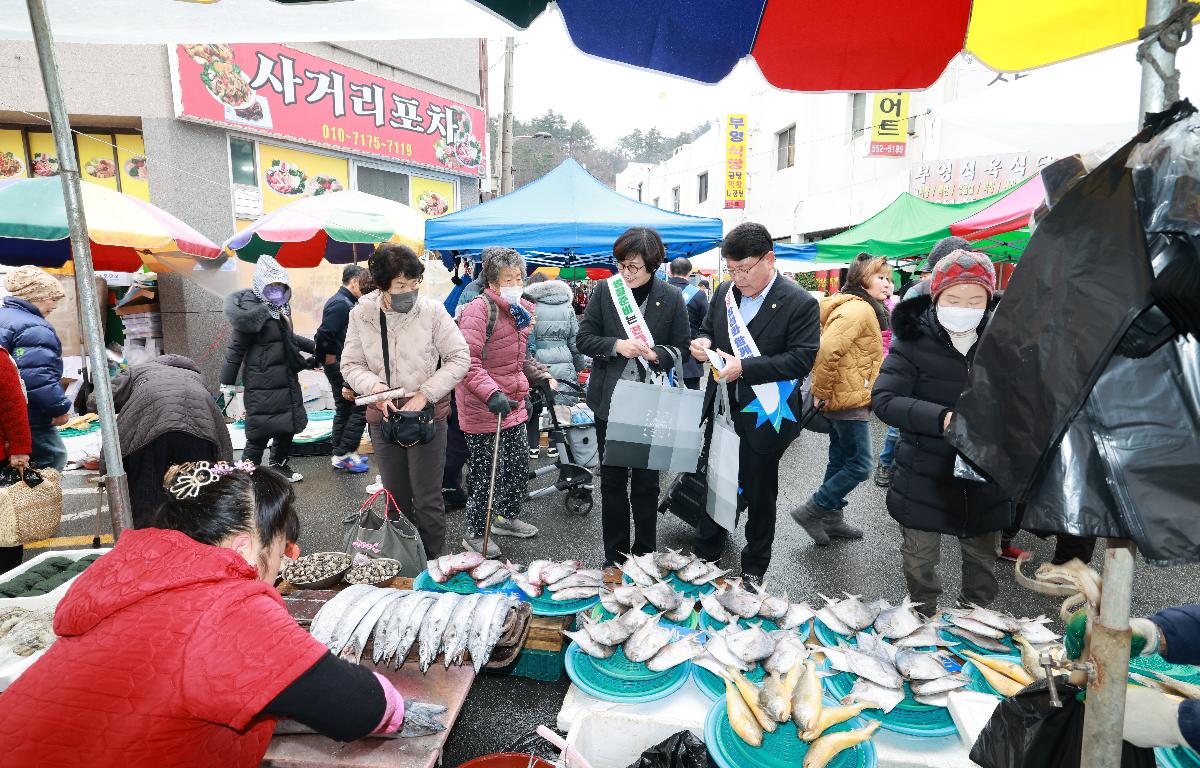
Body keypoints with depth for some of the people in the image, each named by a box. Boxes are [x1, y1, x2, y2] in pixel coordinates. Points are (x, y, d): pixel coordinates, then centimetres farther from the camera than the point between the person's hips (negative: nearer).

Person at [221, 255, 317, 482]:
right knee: (260, 431, -4)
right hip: (263, 384, -9)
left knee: (288, 425, 18)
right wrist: (227, 383, -12)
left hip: (286, 379, 9)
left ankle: (280, 466, 36)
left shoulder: (281, 307, 9)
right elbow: (236, 348, -14)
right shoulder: (254, 311, -17)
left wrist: (313, 346, 31)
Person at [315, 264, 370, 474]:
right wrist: (330, 360, -13)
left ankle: (339, 454, 24)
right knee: (360, 408, -5)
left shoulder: (345, 302, 15)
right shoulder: (340, 304, -16)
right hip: (341, 366, -10)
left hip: (343, 366, 10)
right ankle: (344, 453, 1)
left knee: (344, 410, 15)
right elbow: (323, 336, -23)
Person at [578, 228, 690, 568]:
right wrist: (616, 345, -18)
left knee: (646, 481, 9)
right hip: (610, 401, 1)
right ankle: (614, 555, 26)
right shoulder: (604, 290, -1)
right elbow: (584, 339, 0)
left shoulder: (672, 297, -2)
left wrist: (657, 354, -19)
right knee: (612, 479, 11)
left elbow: (683, 348, 1)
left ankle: (645, 554, 27)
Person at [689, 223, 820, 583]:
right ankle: (705, 556, 35)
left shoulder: (800, 303, -13)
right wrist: (703, 342, -8)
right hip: (722, 410, 5)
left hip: (763, 417, -4)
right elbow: (708, 329, 17)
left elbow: (801, 359, -19)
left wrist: (744, 368, -27)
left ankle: (754, 569, 32)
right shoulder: (725, 292, 4)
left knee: (759, 493, 12)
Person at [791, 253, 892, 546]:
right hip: (849, 400, -11)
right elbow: (828, 349, -30)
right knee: (860, 465, -4)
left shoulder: (862, 308, 17)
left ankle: (832, 520, 26)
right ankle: (810, 511, 4)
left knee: (840, 462, 16)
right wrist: (821, 392, -21)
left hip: (840, 399, 11)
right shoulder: (858, 308, -17)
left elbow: (830, 348, 20)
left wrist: (824, 392, 15)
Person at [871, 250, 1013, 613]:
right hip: (924, 477, -2)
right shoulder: (913, 341, -11)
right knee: (920, 559, 12)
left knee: (983, 557, 18)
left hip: (984, 478, 3)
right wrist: (942, 418, -33)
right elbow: (883, 399, -19)